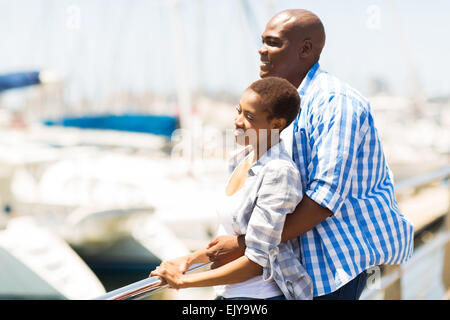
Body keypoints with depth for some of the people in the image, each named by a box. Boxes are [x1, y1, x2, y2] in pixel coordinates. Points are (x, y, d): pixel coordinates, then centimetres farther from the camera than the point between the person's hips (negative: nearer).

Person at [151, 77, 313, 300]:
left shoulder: (279, 172, -19)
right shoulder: (241, 160, 6)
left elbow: (256, 262, -20)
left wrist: (183, 280, -14)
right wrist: (191, 259, 6)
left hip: (262, 294, -8)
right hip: (229, 293, 8)